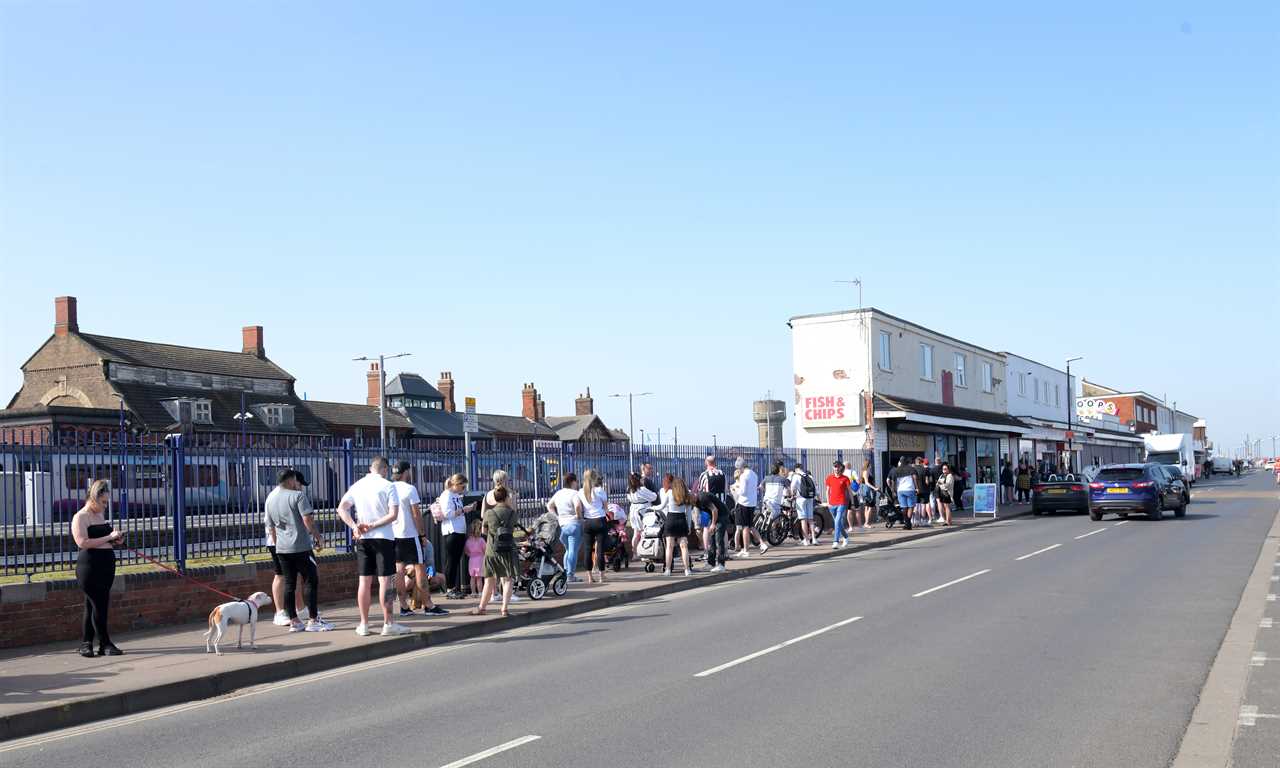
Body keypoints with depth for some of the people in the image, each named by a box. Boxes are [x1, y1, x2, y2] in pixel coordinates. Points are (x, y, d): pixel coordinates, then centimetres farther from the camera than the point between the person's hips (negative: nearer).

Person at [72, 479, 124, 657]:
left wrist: (115, 540, 11)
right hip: (90, 567, -8)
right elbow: (82, 542, -20)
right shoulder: (80, 517, -8)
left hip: (107, 565, 8)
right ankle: (105, 644, -1)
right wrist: (109, 537, -20)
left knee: (93, 605, 11)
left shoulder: (101, 515, 16)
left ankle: (86, 644, 16)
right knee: (99, 605, -7)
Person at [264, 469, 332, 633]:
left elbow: (271, 527, 19)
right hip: (301, 546, -7)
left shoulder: (269, 499, 14)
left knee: (289, 584, 9)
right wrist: (319, 537, -5)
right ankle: (313, 620, -1)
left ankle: (294, 621, 11)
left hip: (282, 549, 7)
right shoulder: (298, 495, -7)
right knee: (311, 581, 0)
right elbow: (308, 520, -14)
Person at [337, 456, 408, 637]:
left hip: (362, 539, 4)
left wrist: (354, 526, -7)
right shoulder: (388, 486, -5)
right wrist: (373, 525, -11)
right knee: (385, 581, -2)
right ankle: (388, 624, -1)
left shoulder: (357, 485, 8)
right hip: (383, 537, -4)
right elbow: (393, 514, -14)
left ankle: (363, 624, 12)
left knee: (364, 582, 8)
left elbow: (341, 509, 1)